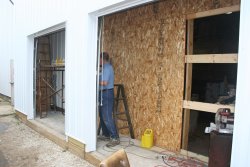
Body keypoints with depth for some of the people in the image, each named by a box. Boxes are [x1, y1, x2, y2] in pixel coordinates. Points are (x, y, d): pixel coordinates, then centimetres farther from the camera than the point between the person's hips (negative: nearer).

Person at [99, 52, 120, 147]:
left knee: (107, 117, -11)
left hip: (106, 94, -10)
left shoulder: (106, 68, -15)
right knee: (102, 115, 16)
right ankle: (106, 134, 27)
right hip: (104, 93, 10)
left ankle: (115, 138, -6)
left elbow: (104, 82, -24)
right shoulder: (106, 67, 17)